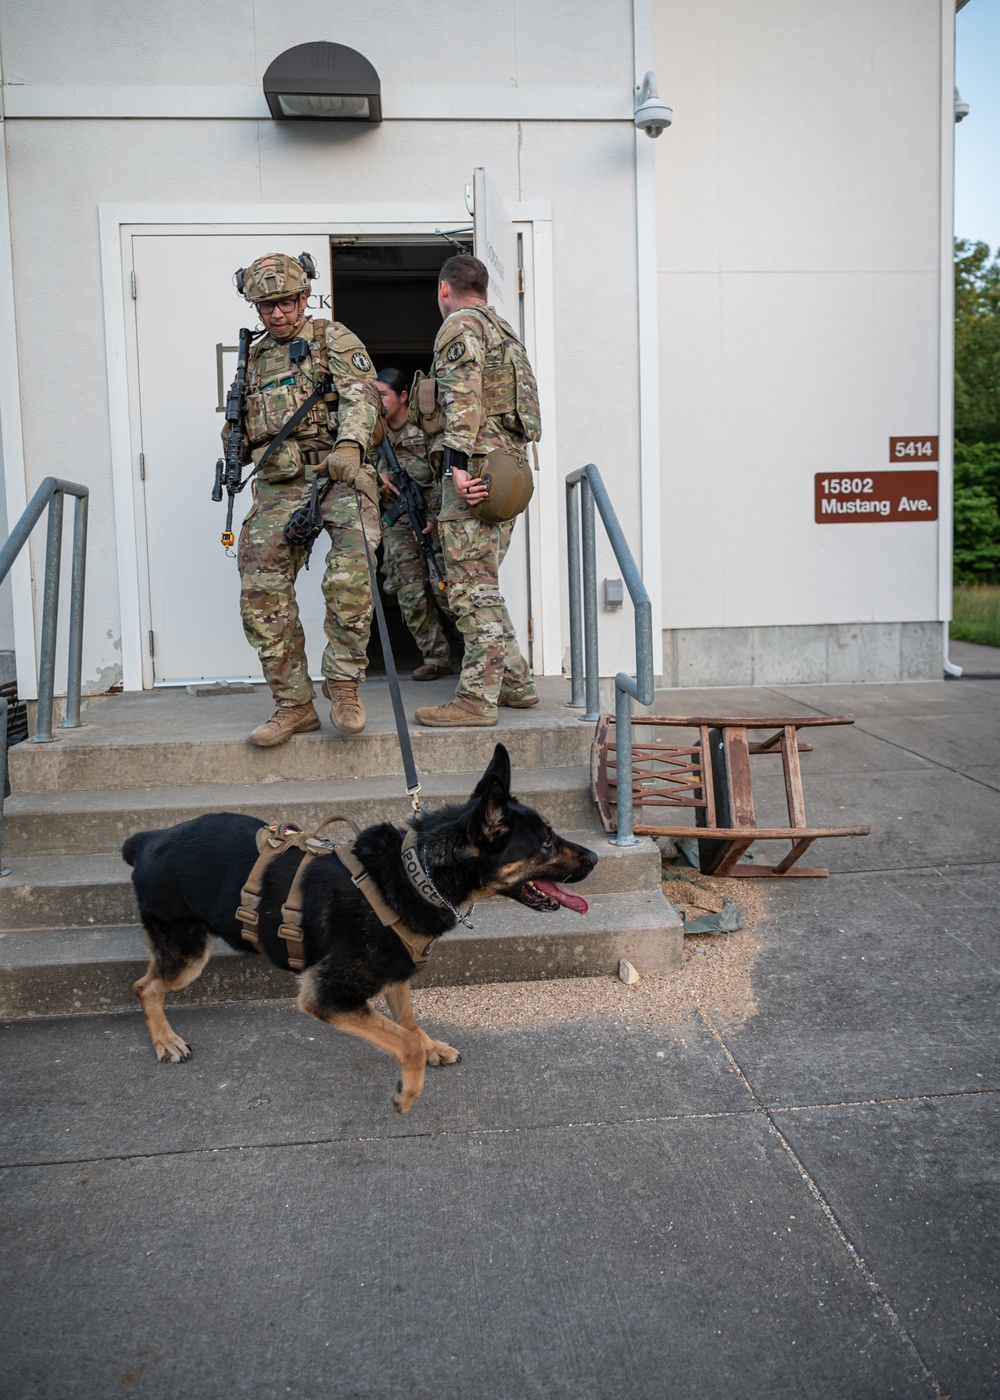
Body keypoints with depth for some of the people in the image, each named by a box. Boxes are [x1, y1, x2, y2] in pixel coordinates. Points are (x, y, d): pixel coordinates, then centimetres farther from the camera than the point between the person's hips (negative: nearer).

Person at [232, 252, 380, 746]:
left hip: (337, 473, -5)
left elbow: (360, 394, -9)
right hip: (279, 484, 5)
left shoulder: (333, 339, 7)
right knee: (262, 596, -6)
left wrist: (350, 446, -26)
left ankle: (343, 685, -12)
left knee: (349, 579, -27)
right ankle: (294, 705, 3)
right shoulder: (252, 359, 24)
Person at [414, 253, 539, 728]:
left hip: (474, 473, -10)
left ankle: (477, 698, -8)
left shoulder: (459, 326, -4)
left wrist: (458, 462, -25)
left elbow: (462, 398, -17)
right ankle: (514, 682, 18)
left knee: (471, 587, -9)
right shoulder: (503, 331, 25)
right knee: (482, 585, 15)